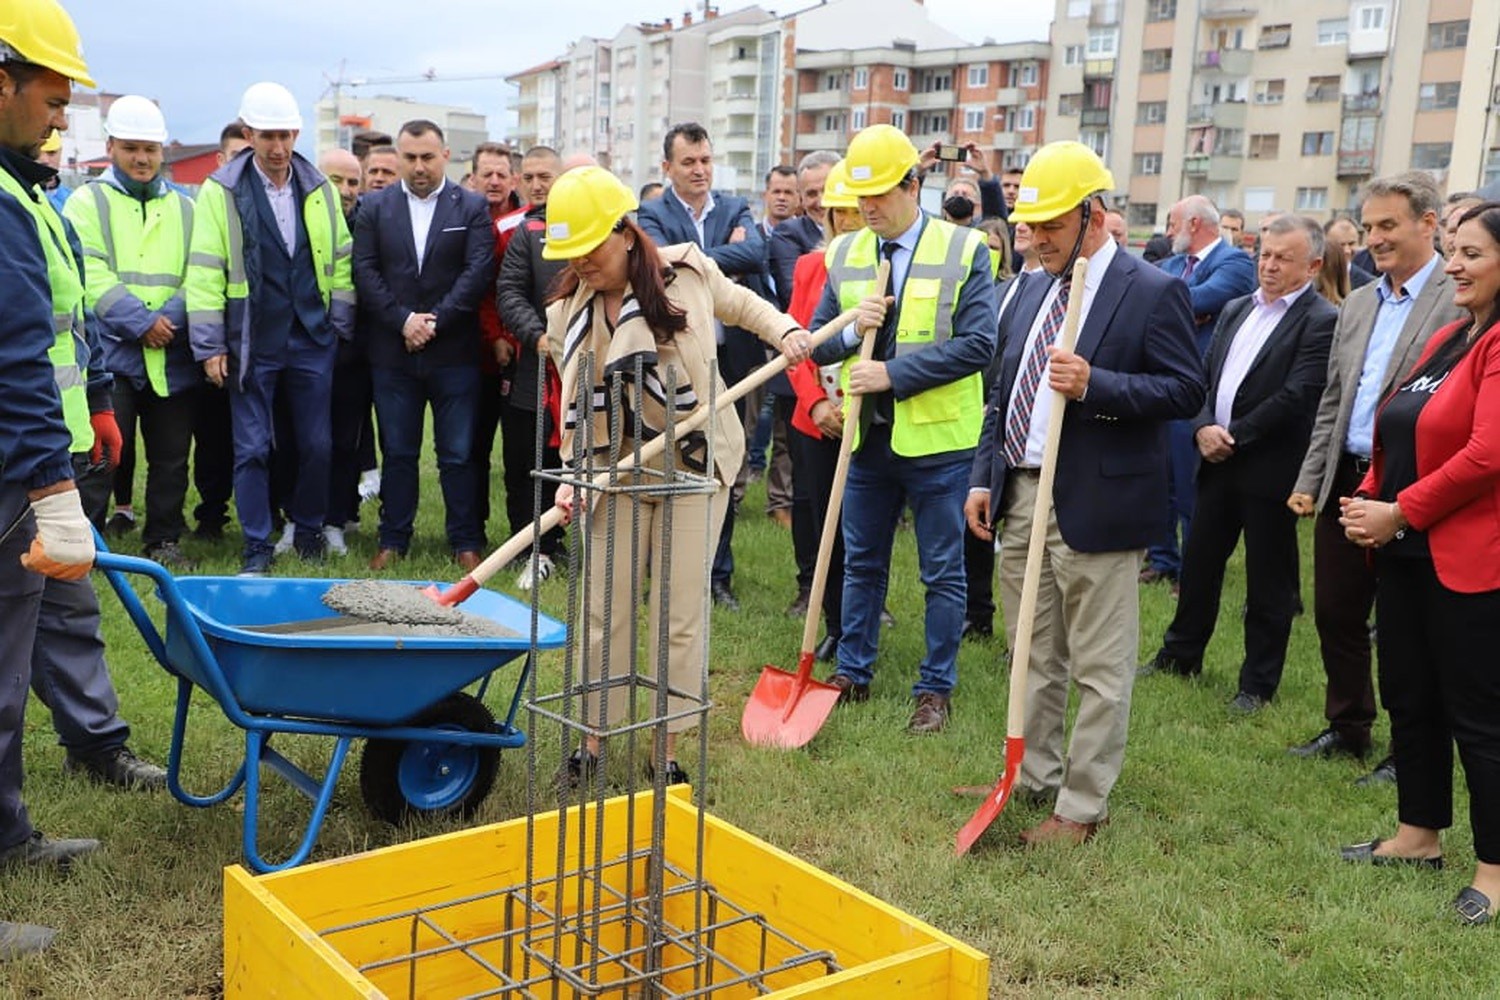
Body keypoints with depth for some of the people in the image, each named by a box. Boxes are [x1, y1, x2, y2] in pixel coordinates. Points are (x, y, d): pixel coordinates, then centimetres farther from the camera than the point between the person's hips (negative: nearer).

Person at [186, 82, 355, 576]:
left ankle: (309, 530, 26)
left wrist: (341, 327, 6)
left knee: (317, 444, 8)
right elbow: (205, 271, -5)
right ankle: (257, 547, 12)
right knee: (252, 448, 3)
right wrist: (210, 345, -8)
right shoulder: (221, 191, -4)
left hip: (312, 340, 3)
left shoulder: (319, 189, 6)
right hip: (252, 344, -2)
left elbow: (339, 262, 10)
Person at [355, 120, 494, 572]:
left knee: (458, 453, 4)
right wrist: (403, 320, -10)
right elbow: (365, 272, 1)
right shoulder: (374, 207, 8)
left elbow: (479, 272, -5)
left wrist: (435, 321, -13)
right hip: (392, 352, 2)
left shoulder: (472, 207, 3)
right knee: (397, 452, 9)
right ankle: (393, 540, 18)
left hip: (454, 352, -2)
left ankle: (466, 542, 13)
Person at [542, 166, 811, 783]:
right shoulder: (566, 315, -1)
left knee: (681, 613, 2)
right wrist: (572, 473, -9)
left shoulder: (689, 271, -6)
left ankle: (668, 752, 15)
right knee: (606, 611, 6)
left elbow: (741, 305, 14)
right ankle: (594, 742, 22)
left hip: (694, 463, -1)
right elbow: (573, 406, 4)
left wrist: (785, 332, -2)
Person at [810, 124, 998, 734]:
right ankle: (853, 673, 29)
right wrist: (853, 329, -13)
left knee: (943, 571, 6)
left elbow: (978, 344, -15)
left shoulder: (964, 250, -7)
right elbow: (818, 344, 9)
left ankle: (936, 690, 18)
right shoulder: (843, 254, 6)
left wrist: (894, 373, -19)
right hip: (868, 437, 4)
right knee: (861, 563, 15)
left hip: (937, 438, -4)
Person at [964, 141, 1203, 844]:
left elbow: (1185, 390, -13)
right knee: (1034, 659, 18)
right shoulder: (1034, 288, 13)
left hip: (1096, 505, -7)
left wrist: (1093, 384, -25)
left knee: (1100, 669, 3)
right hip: (1021, 495, 7)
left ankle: (1082, 807, 13)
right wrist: (983, 477, 10)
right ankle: (1030, 777, 32)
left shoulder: (1153, 292, -8)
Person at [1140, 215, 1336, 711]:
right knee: (1198, 561, 16)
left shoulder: (1322, 321, -10)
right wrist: (1203, 427, -7)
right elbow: (1205, 376, 10)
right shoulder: (1235, 310, 13)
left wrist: (1234, 435, -14)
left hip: (1271, 469, -7)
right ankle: (1181, 654, 32)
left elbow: (1296, 396, -17)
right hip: (1218, 461, 7)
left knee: (1268, 580, 5)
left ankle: (1258, 682, 18)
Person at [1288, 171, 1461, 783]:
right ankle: (1347, 728, 32)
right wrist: (1310, 480, 10)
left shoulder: (1461, 303, -11)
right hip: (1345, 482, 7)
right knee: (1336, 615, 14)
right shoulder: (1358, 304, 12)